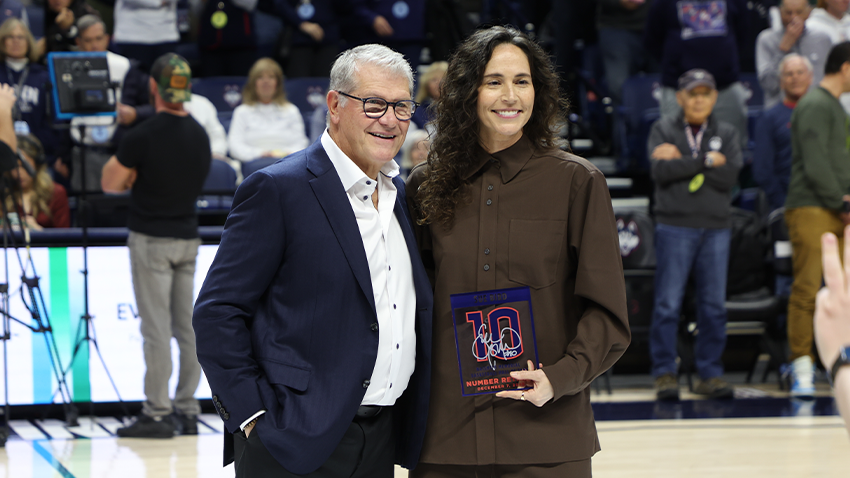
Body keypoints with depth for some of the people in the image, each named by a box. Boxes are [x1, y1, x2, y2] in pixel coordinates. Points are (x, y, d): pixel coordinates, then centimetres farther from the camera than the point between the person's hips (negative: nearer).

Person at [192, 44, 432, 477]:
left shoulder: (402, 193, 13)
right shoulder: (277, 190, -9)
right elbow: (216, 312, -11)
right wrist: (253, 417, -15)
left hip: (383, 441, 7)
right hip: (300, 443, -6)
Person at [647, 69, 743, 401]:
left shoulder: (726, 134, 12)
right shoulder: (663, 130, 8)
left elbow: (729, 177, -5)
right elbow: (661, 171, -10)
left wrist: (683, 161, -8)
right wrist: (706, 161, -8)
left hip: (716, 227, 2)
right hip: (675, 225, -2)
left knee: (714, 305, 2)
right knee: (668, 304, -5)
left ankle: (710, 374, 9)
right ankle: (665, 374, 1)